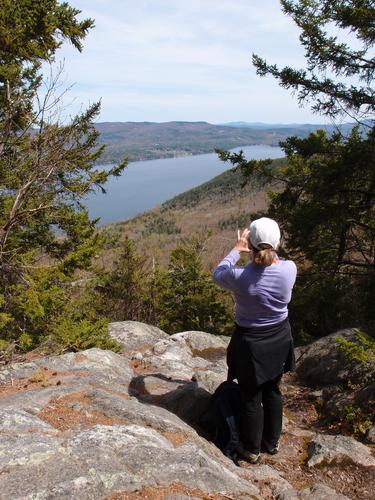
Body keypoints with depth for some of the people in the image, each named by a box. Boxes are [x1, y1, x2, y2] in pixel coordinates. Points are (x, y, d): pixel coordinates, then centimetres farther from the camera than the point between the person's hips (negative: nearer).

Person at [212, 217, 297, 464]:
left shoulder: (240, 276, -27)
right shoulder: (290, 268, -18)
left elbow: (218, 273, -3)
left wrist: (237, 250, 7)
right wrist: (270, 250, 16)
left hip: (250, 343, -4)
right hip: (280, 339, 4)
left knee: (251, 397, 15)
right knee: (273, 391, 24)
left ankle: (252, 450, 33)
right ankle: (272, 441, 44)